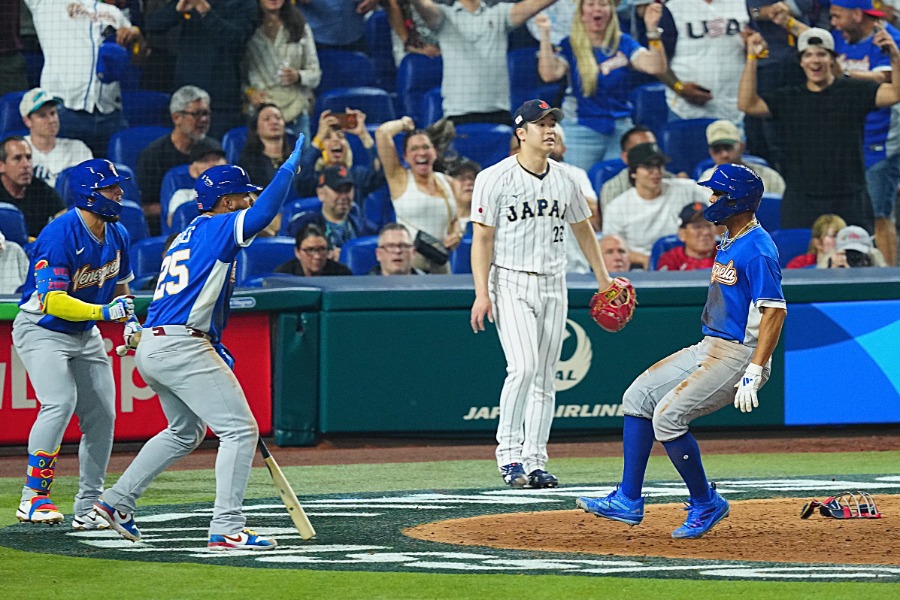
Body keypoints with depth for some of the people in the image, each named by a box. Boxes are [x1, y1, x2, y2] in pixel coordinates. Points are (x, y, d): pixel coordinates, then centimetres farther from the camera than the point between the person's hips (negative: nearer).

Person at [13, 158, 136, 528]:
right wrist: (105, 312, -33)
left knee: (102, 415, 5)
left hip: (86, 333, 8)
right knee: (60, 401, -27)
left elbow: (119, 286, 18)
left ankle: (88, 508, 15)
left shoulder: (117, 235, 1)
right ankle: (33, 497, -22)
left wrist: (129, 320, 0)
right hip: (41, 330, -8)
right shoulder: (60, 236, -25)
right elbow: (52, 302, -30)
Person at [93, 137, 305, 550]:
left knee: (185, 431, 29)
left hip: (149, 346, 10)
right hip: (180, 348, -10)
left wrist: (219, 354, 21)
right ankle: (226, 529, -15)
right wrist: (290, 166, -12)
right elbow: (263, 212, -21)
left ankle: (117, 501, 27)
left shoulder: (186, 237, 24)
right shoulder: (217, 228, -4)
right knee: (240, 430, -8)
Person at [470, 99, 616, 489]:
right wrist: (482, 293, -15)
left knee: (545, 376, 4)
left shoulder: (563, 180, 9)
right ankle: (508, 453, -11)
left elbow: (583, 230, 21)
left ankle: (534, 460, 7)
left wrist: (603, 279, 21)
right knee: (524, 366, -19)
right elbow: (482, 238, -8)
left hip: (553, 287, 5)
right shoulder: (495, 179, -7)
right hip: (511, 284, -5)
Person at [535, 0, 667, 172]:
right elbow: (549, 74, -16)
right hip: (582, 129, -2)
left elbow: (656, 67, -7)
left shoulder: (623, 44, 5)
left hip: (619, 129, 2)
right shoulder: (570, 46, 1)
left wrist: (652, 29, -18)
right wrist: (545, 34, -19)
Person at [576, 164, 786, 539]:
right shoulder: (729, 243, 14)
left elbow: (775, 311, -24)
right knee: (639, 396, 7)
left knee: (668, 416, -19)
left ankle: (706, 504, -3)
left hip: (739, 355, -11)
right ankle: (628, 502, 9)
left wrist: (753, 373, -29)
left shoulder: (757, 251, -18)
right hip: (708, 349, 11)